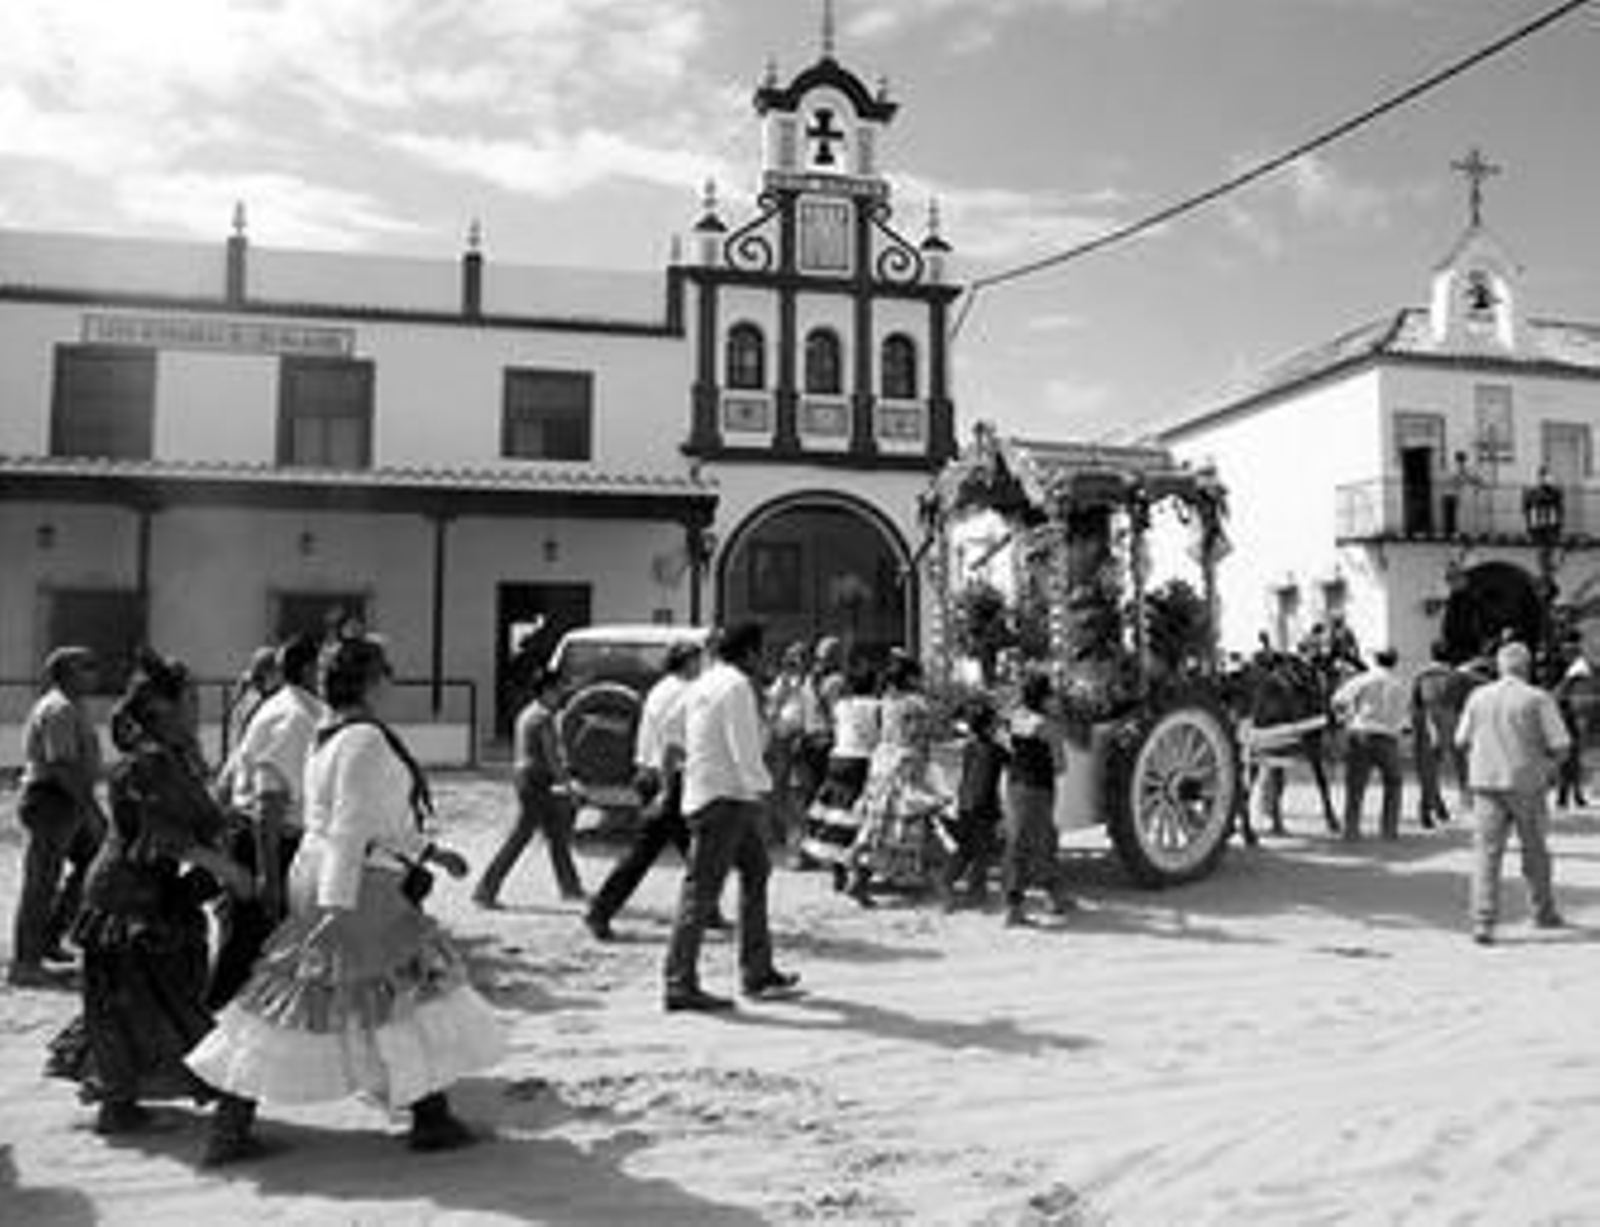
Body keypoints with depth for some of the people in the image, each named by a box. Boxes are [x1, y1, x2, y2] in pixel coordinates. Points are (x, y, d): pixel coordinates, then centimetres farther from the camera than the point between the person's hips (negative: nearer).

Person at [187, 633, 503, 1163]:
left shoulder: (326, 740, 14)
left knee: (290, 1002, 14)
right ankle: (431, 1118, 13)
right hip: (357, 886, -9)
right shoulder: (366, 740, -17)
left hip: (313, 878, 10)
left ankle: (229, 1126, 18)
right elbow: (349, 830, -24)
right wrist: (337, 907, -26)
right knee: (416, 986, 3)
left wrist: (431, 852, 25)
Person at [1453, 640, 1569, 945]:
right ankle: (1544, 912, 34)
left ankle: (1483, 922, -9)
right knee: (1534, 849, 17)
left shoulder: (1478, 697, 3)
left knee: (1487, 853, 0)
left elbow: (1462, 740, 5)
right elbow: (1560, 743, -8)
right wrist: (1550, 765, 12)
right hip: (1526, 783, -1)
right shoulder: (1538, 699, -6)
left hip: (1486, 782, 1)